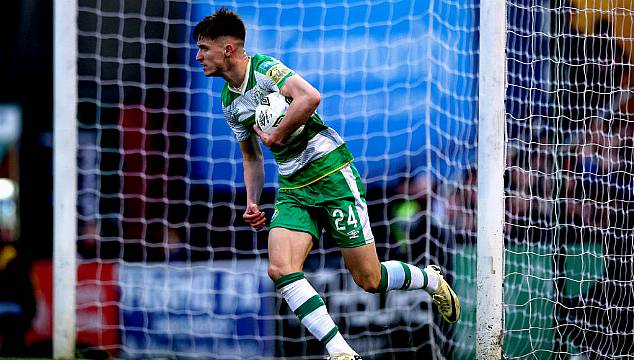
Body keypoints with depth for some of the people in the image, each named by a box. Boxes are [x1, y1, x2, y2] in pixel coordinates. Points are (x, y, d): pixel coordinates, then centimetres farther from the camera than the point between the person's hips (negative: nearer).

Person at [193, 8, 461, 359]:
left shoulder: (264, 68, -14)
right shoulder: (229, 101, 11)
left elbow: (309, 97, -33)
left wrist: (276, 136, -20)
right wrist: (252, 202, 13)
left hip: (332, 173, -7)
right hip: (293, 190, 7)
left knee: (369, 280, -2)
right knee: (280, 268, -20)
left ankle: (431, 280, 30)